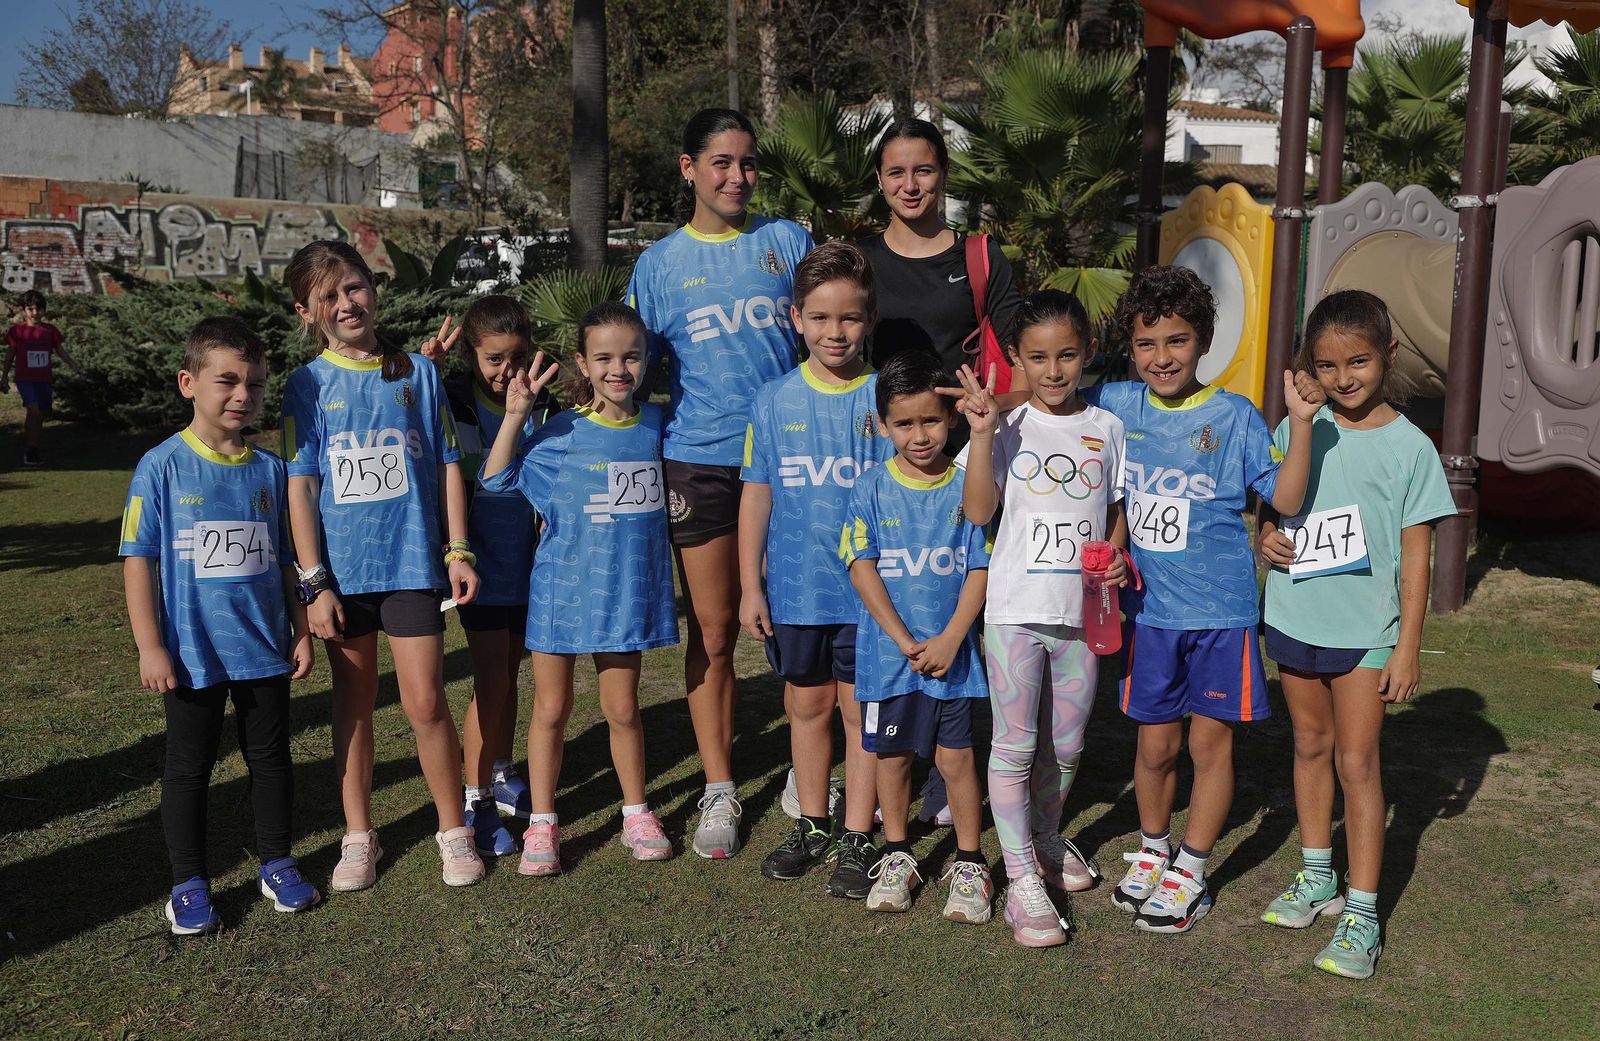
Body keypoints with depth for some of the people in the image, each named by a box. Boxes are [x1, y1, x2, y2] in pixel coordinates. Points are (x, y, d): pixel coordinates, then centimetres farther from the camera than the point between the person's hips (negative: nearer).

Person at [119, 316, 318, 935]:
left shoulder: (270, 470, 2)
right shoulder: (162, 467, -8)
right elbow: (138, 560, -7)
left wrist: (301, 631, 9)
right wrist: (150, 647, -11)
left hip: (266, 651, 3)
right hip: (192, 654, -3)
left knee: (271, 759, 13)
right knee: (188, 768, 9)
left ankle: (277, 865, 29)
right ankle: (189, 883, 23)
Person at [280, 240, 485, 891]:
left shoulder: (417, 373, 4)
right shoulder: (308, 387, 1)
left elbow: (446, 466, 7)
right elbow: (300, 489, -2)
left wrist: (458, 551, 1)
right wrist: (314, 582, -7)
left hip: (413, 562, 0)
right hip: (341, 568, 1)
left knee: (426, 703, -3)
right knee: (354, 704, 11)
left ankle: (453, 829, 16)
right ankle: (358, 836, 25)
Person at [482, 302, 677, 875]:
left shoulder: (654, 422, 3)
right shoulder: (562, 432, -9)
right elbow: (497, 479, -11)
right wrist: (516, 413, -20)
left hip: (628, 589, 2)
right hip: (563, 586, -2)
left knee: (622, 708, 11)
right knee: (551, 708, 7)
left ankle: (636, 811, 28)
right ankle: (542, 822, 20)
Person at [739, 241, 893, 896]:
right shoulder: (775, 401, 0)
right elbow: (757, 495, 4)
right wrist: (750, 586, 2)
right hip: (794, 589, 2)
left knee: (861, 708, 6)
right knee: (806, 705, 15)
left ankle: (858, 837, 21)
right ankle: (812, 825, 32)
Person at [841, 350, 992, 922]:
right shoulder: (872, 488, -3)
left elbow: (981, 569, -4)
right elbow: (862, 568, -7)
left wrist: (949, 640, -13)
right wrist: (904, 640, -13)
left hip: (951, 652, -1)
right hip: (887, 651, 1)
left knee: (956, 756, 5)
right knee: (893, 753, 13)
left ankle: (969, 864, 21)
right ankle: (897, 855, 30)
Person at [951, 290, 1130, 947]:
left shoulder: (1106, 428, 6)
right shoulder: (1007, 428, -2)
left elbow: (1117, 509, 13)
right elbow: (979, 511, -12)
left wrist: (1116, 557, -6)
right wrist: (982, 431, -20)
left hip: (1082, 611, 3)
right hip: (1016, 607, -3)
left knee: (1065, 744, 15)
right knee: (1015, 744, 1)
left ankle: (1045, 838, 38)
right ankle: (1022, 879, 10)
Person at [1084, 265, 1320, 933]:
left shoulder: (1234, 417, -7)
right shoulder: (1115, 407, 0)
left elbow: (1285, 499, -11)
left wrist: (1301, 422, -22)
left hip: (1220, 609, -2)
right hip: (1150, 608, 2)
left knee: (1211, 743, 7)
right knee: (1156, 744, 12)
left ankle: (1188, 873, 24)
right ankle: (1151, 852, 36)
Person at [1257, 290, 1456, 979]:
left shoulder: (1409, 447, -7)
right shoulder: (1297, 431, 1)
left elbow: (1416, 553, -5)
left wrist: (1408, 646, -7)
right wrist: (1267, 537, -10)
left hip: (1366, 628, -4)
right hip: (1294, 617, 4)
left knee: (1356, 761, -2)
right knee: (1310, 744, 15)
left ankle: (1361, 912, 6)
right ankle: (1317, 878, 30)